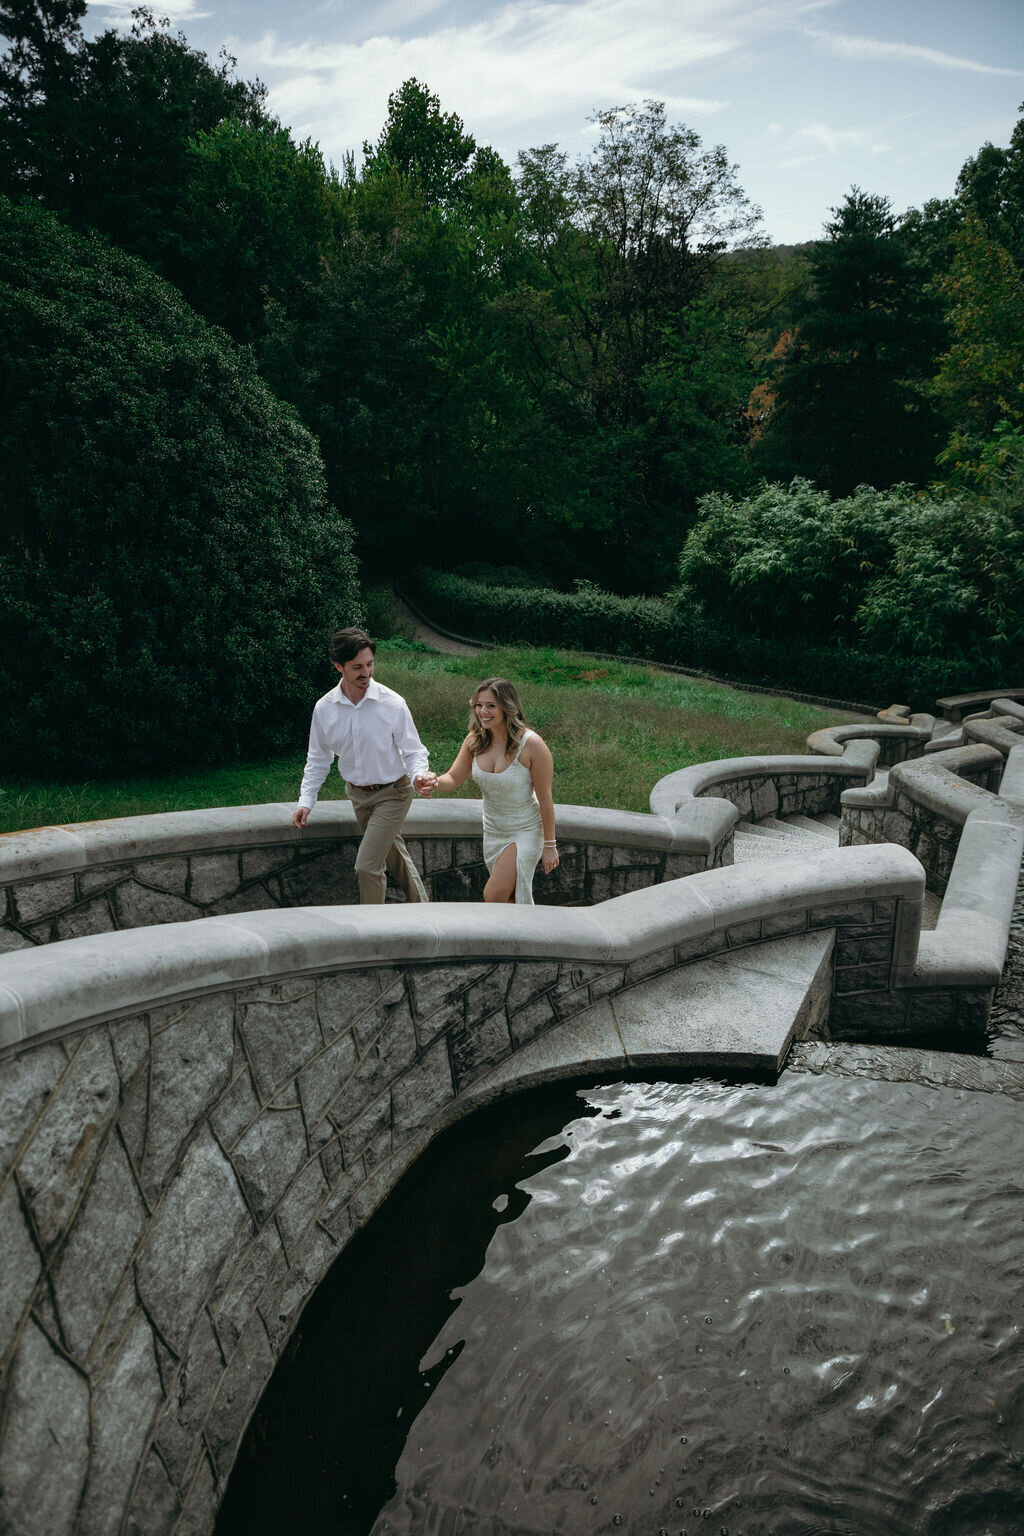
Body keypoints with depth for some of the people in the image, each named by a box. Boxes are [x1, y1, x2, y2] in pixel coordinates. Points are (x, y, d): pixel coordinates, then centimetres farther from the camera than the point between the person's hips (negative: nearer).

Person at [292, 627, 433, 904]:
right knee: (394, 856, 21)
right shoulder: (324, 709, -8)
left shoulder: (392, 703, -19)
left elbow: (412, 750, -13)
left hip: (392, 793, -4)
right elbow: (318, 759, 5)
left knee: (367, 865, -11)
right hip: (357, 794, 5)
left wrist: (419, 775, -34)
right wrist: (306, 801, -2)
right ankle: (421, 905, 41)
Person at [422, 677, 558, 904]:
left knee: (493, 896, -16)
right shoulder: (475, 740, -7)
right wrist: (435, 783, -26)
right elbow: (454, 778, -1)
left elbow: (545, 799, -17)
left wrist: (549, 845, -12)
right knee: (509, 899, 18)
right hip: (493, 832, 6)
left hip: (525, 832, -6)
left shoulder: (531, 744, -24)